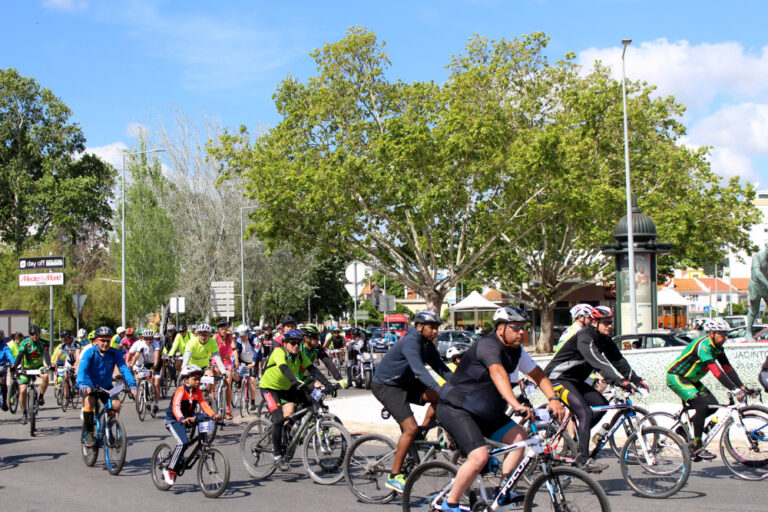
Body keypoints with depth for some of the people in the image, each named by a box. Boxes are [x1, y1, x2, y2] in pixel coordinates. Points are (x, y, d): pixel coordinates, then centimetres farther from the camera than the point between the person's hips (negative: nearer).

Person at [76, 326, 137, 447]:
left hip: (106, 386, 3)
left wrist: (132, 385, -33)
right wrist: (84, 385, -47)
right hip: (89, 386, -2)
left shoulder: (114, 353, -8)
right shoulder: (89, 353, -14)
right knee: (89, 401, -33)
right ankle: (88, 433, -17)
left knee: (116, 404, -22)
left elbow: (124, 369, -17)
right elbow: (82, 370, -27)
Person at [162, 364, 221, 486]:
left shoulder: (197, 392, -1)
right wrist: (182, 420, -54)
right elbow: (176, 407, -36)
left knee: (205, 417, -19)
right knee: (183, 442, -27)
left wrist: (214, 415, -29)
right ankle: (170, 470, -15)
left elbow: (204, 405, -11)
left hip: (189, 417, 7)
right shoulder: (181, 391, -21)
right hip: (174, 420, -7)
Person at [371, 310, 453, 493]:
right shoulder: (410, 342, -24)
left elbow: (441, 368, 4)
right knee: (411, 428, -19)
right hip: (385, 386, -8)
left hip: (405, 384, 8)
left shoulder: (427, 345, 4)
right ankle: (394, 476, -9)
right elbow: (420, 370, -37)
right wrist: (441, 390, -45)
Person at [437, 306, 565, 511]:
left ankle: (503, 493, 6)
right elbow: (498, 373, -38)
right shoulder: (488, 345, -22)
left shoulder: (516, 351, 6)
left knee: (519, 436, -5)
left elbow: (539, 375, 11)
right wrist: (516, 405, -51)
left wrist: (553, 399, -7)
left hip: (485, 412, 9)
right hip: (455, 409, -9)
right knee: (480, 456, -24)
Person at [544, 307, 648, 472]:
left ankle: (578, 435, 10)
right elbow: (598, 362, -37)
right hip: (558, 378, -9)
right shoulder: (584, 337, -23)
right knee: (585, 413, -22)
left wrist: (636, 379, -12)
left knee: (601, 404, -4)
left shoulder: (604, 340, 5)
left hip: (575, 380, 9)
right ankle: (583, 459, -23)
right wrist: (619, 381, -47)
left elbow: (619, 361, 1)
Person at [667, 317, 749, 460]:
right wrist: (735, 390, -39)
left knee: (713, 405, -4)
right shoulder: (703, 345, -27)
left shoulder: (717, 347, 2)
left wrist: (742, 386, -8)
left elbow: (727, 368, 1)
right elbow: (716, 371, -35)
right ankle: (697, 447, -14)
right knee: (702, 406, -21)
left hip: (690, 379, 9)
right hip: (676, 378, -9)